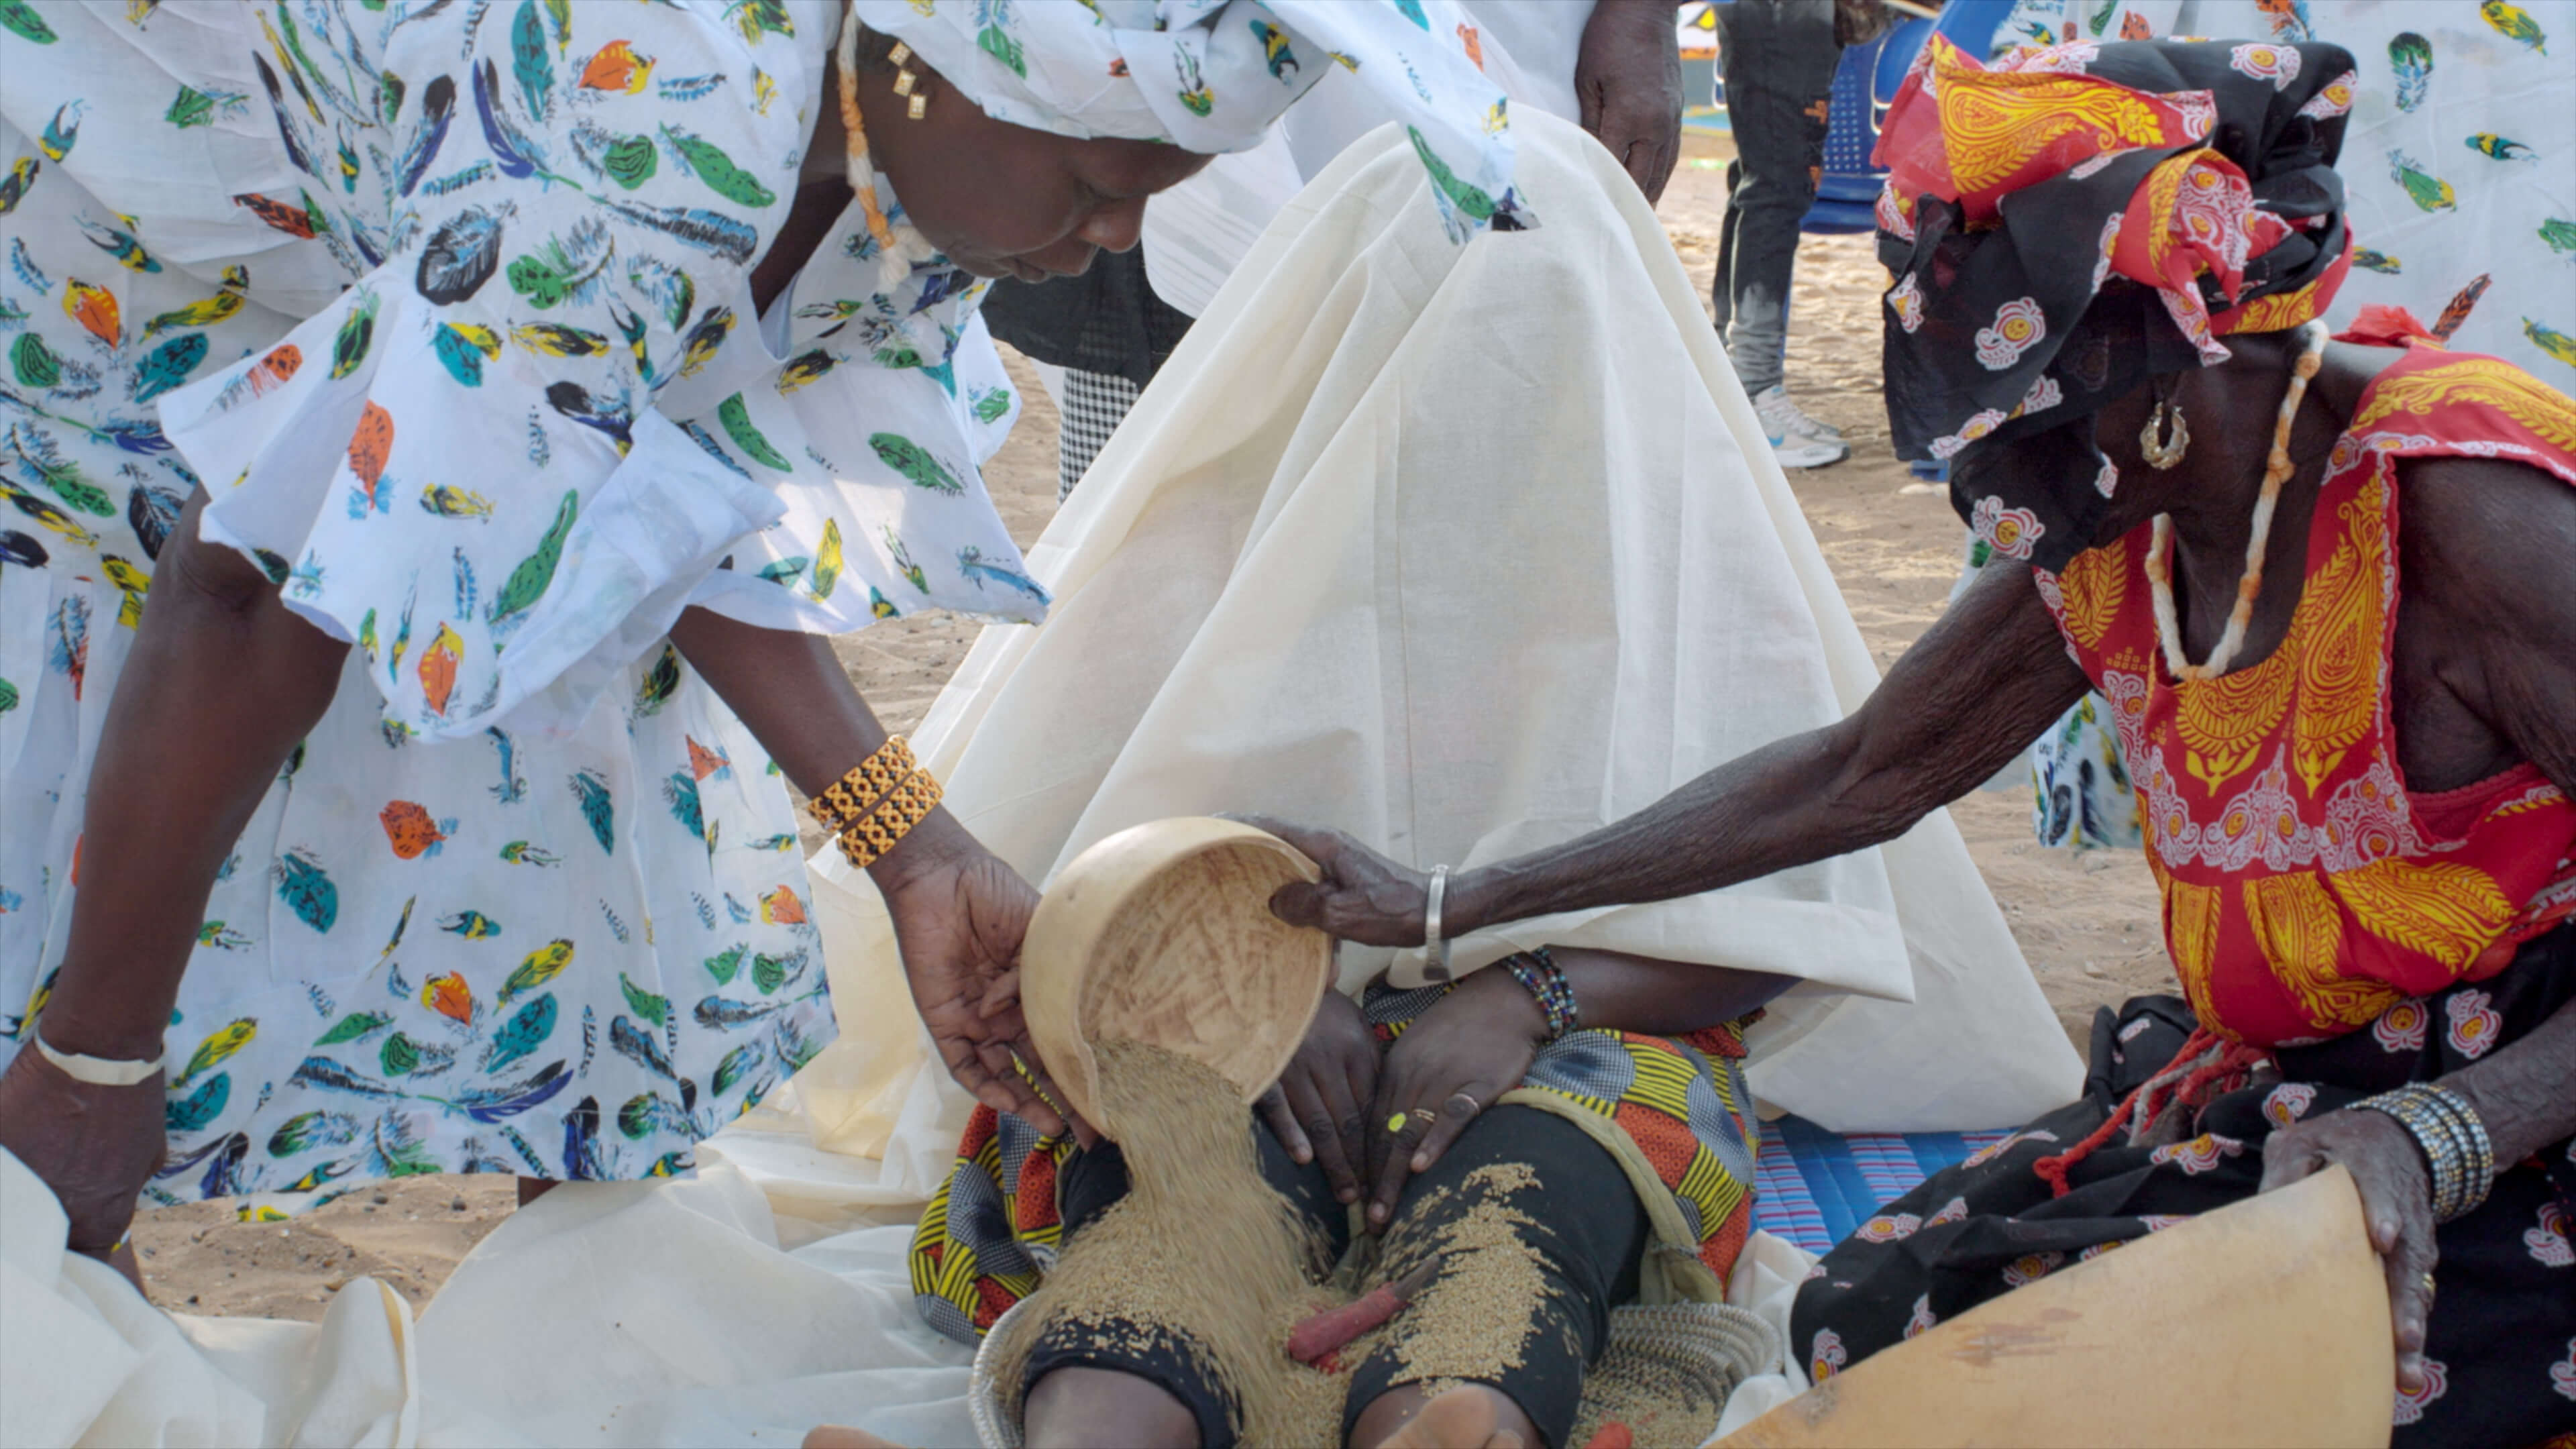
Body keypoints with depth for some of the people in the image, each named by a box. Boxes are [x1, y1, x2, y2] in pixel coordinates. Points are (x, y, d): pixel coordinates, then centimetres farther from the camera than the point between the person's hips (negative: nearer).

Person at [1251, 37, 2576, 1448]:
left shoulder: (2455, 511, -25)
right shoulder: (2108, 535, -1)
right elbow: (1855, 777, 10)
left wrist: (2436, 1133, -40)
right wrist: (1449, 909, 10)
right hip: (2278, 1088, 8)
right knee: (1868, 1315, 5)